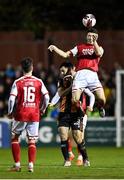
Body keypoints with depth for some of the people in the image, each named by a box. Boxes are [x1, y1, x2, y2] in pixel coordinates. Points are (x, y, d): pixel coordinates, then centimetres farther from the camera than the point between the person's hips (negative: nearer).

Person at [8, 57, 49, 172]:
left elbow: (12, 98, -9)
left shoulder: (17, 82, -3)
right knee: (32, 141, 7)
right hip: (35, 115, 1)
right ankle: (31, 165, -7)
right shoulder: (39, 82, 2)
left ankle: (17, 165, 7)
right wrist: (42, 109, 13)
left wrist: (10, 113, 4)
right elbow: (46, 97, -2)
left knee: (14, 138, 14)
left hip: (21, 115, -1)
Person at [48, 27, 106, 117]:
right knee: (75, 101, -14)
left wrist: (94, 41, -5)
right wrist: (54, 48, 6)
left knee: (102, 100, -16)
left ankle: (100, 108, 20)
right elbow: (65, 55, 18)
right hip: (80, 74, 1)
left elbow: (99, 53, -5)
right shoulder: (80, 47, 23)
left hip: (92, 75, -1)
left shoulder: (99, 48, 19)